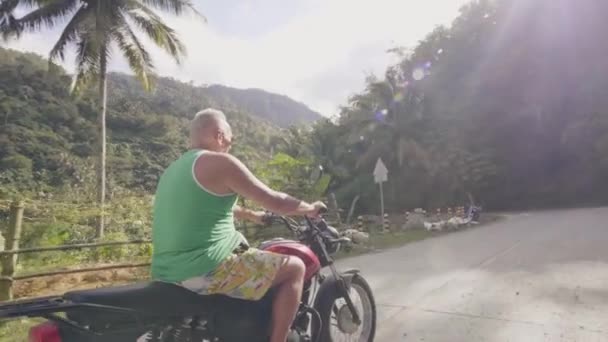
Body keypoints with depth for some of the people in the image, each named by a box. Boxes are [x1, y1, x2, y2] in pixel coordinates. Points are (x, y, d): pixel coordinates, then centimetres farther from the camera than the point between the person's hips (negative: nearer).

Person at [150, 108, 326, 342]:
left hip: (167, 272, 10)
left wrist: (251, 215, 40)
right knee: (294, 268, -1)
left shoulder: (174, 169, 17)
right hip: (204, 269, -10)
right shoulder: (220, 162, -10)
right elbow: (275, 201, -9)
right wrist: (310, 209, 8)